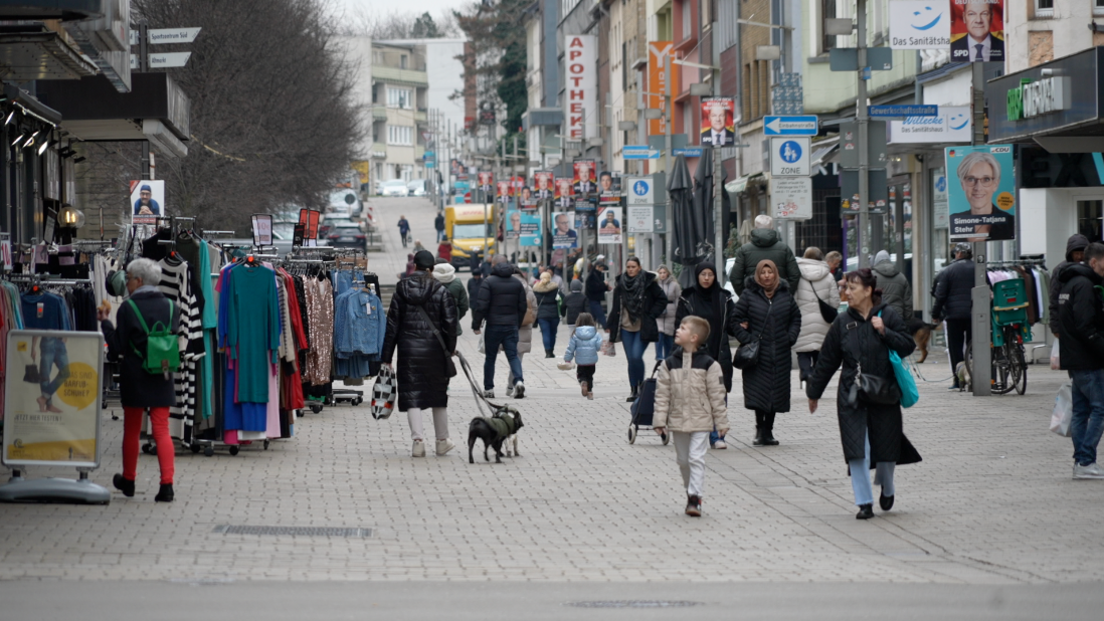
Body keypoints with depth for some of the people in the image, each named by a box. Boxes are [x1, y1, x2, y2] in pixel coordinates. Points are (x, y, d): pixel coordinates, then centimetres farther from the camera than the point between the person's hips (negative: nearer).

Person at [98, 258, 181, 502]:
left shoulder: (127, 308, -9)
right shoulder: (171, 307, 1)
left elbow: (117, 348, -8)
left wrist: (104, 322, 3)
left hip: (134, 377, -2)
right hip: (162, 378, 2)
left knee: (132, 430, 13)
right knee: (162, 429, 0)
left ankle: (128, 481, 27)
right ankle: (167, 484, -13)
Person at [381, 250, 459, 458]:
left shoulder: (402, 290, 0)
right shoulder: (441, 291, -3)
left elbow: (392, 324, 0)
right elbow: (450, 323, -6)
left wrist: (386, 357, 3)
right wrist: (450, 349, 9)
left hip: (408, 349, -1)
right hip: (434, 350, 1)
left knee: (411, 394, 1)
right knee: (438, 394, 15)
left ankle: (418, 439, -13)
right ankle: (442, 441, 22)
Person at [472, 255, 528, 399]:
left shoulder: (488, 282, -7)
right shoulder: (517, 282, 9)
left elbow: (481, 305, -12)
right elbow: (523, 306, 11)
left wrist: (476, 324, -4)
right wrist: (518, 324, 21)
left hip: (494, 326, -3)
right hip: (512, 326, 3)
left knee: (490, 357, 7)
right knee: (513, 355, 3)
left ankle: (488, 388, 10)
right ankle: (519, 381, -21)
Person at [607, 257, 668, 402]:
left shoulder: (648, 282, -5)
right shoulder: (621, 284, 6)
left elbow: (662, 300, 2)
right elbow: (616, 306, 14)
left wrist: (651, 315, -5)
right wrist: (610, 325, 10)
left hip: (643, 328, -4)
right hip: (626, 328, 4)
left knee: (636, 356, -18)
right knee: (631, 360, 5)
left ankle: (641, 384, 3)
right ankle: (634, 391, 12)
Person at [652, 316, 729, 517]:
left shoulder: (708, 364, -7)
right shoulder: (669, 364, 2)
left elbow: (717, 394, -4)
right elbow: (662, 393, 3)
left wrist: (721, 421, -3)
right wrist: (660, 419, -3)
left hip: (700, 420, -4)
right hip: (677, 420, 4)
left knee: (696, 458, -10)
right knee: (683, 459, 12)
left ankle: (695, 497, -11)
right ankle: (690, 491, 27)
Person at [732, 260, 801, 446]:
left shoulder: (785, 296, 8)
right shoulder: (749, 296, -1)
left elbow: (796, 318, 17)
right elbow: (736, 320, 1)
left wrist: (790, 337, 3)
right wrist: (746, 339, -9)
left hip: (780, 353, 3)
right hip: (758, 352, -3)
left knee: (776, 392, 4)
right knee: (758, 391, -10)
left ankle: (768, 430, 14)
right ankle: (760, 429, 0)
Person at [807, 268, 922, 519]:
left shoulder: (888, 316, -2)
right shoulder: (843, 322, 3)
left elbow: (908, 346, -5)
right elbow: (827, 360, 9)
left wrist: (884, 332, -19)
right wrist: (814, 392, 14)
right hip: (851, 397, 1)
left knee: (886, 448, 7)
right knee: (857, 450, -7)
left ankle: (887, 488, 36)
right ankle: (864, 502, 1)